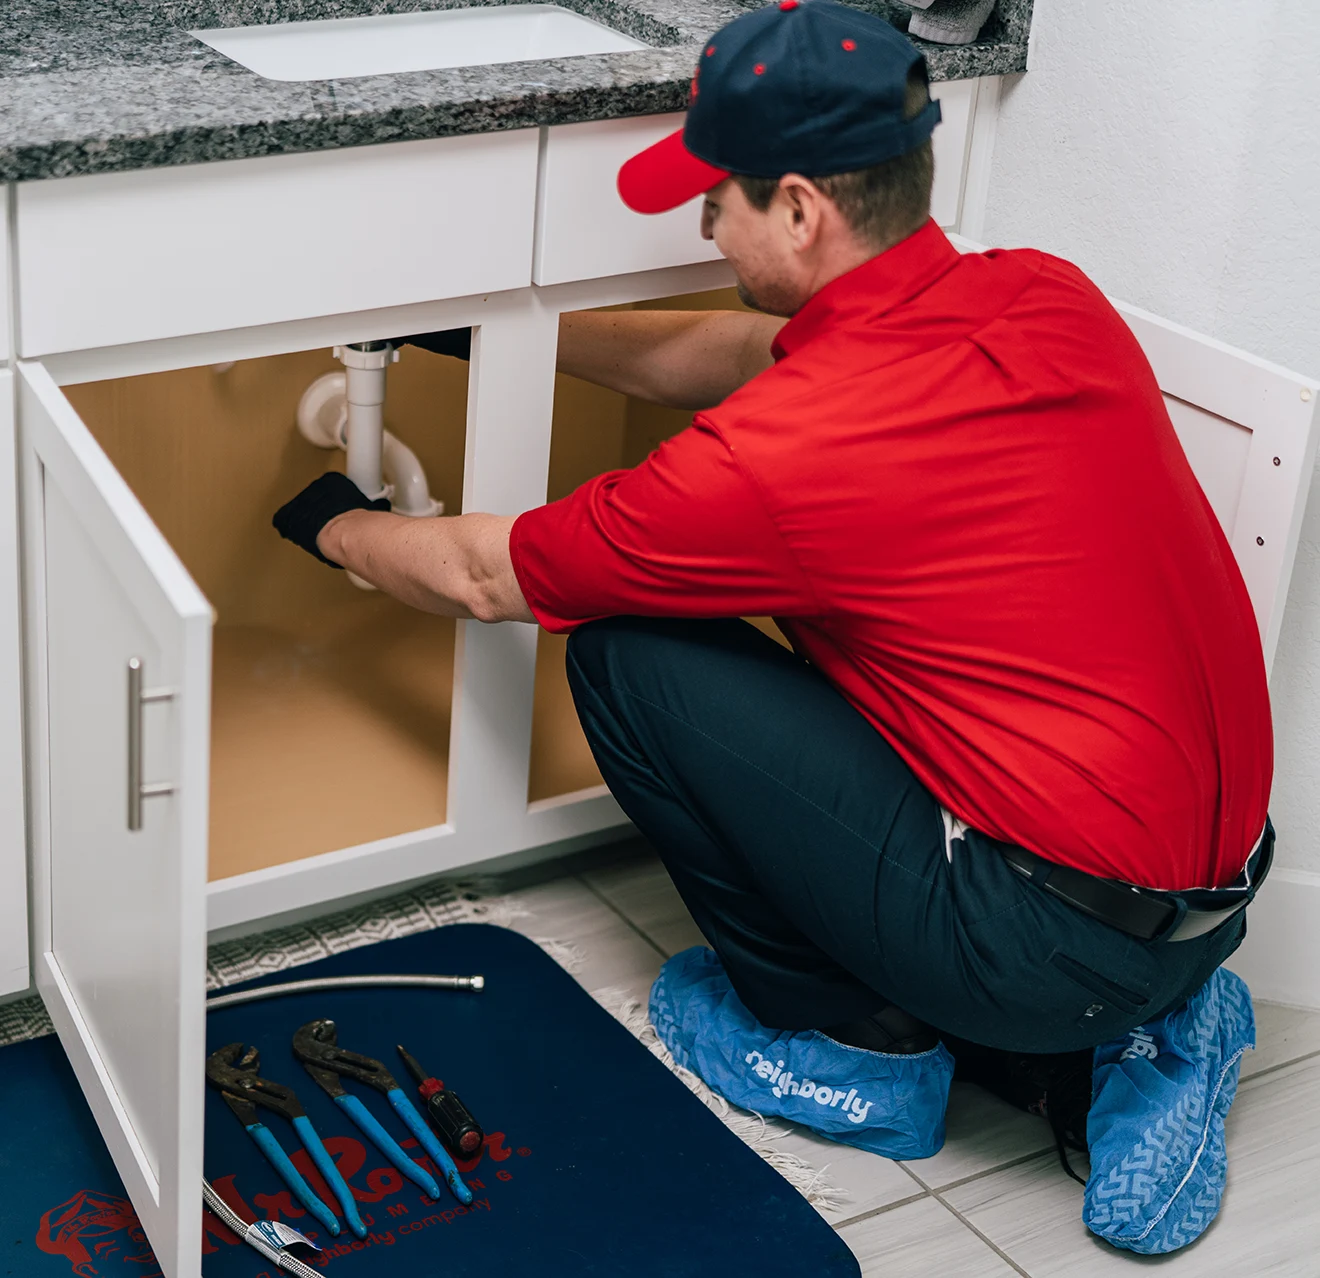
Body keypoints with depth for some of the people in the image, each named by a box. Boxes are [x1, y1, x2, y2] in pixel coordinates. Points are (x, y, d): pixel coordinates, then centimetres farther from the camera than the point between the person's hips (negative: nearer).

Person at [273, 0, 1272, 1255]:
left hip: (1058, 942, -8)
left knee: (628, 657, -1)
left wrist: (334, 525, 21)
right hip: (1218, 890, 8)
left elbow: (485, 574, 0)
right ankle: (1121, 1047, 15)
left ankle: (851, 1050, 13)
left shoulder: (774, 451, -20)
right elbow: (745, 351, 21)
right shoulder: (1049, 297, 2)